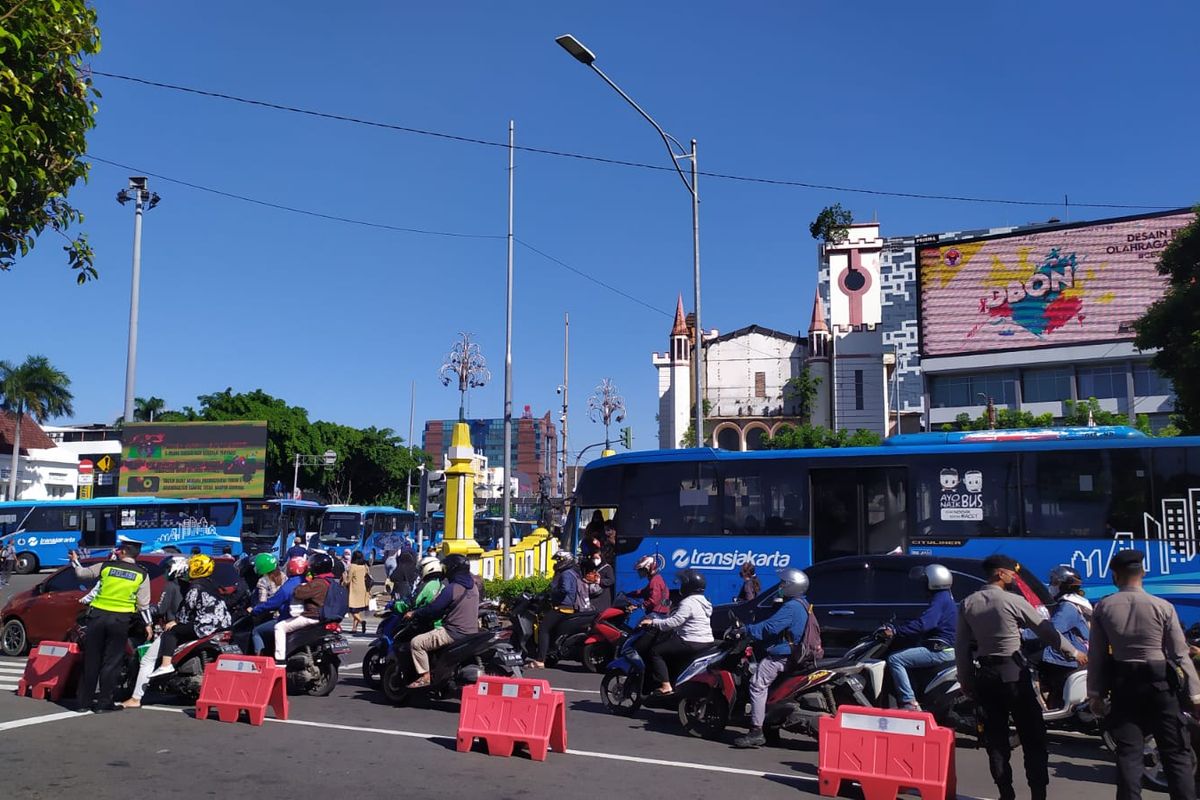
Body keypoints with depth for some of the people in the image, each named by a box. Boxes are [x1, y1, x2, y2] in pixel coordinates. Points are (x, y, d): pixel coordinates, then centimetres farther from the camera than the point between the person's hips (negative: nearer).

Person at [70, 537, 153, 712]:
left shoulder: (106, 566, 1)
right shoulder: (142, 574, -1)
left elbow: (81, 573, 10)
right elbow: (143, 604, -4)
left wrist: (75, 560, 30)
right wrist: (148, 624, 4)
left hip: (98, 616, 1)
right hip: (120, 620, -1)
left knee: (91, 660, 10)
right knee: (111, 662, 4)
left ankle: (85, 700, 16)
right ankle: (103, 703, 5)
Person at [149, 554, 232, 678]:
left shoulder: (196, 587, -8)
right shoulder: (211, 584, 18)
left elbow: (187, 607, -7)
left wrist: (177, 621, 12)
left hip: (207, 625, -9)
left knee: (170, 632, -3)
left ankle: (166, 665, -16)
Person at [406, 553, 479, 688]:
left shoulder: (452, 589, -16)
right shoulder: (473, 587, 10)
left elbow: (433, 610, -14)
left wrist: (414, 614, 1)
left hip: (454, 633, -9)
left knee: (417, 642, -5)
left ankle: (425, 676, -8)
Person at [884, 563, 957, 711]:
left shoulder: (940, 599, -16)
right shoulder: (946, 597, 18)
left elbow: (922, 624, -29)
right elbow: (925, 622, 26)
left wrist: (895, 632, -28)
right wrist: (898, 630, 24)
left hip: (940, 650, -11)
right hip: (946, 648, 11)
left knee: (895, 660, -17)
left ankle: (910, 703, -22)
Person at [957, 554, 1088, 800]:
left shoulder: (968, 604, 3)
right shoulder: (1013, 601, -10)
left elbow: (961, 646, 4)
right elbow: (1046, 630, -3)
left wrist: (965, 679, 12)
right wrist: (1074, 652, 10)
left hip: (984, 676, 5)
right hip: (1013, 674, -5)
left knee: (995, 738, 9)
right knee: (1032, 735, 4)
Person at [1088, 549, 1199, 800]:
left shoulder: (1103, 607, -2)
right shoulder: (1163, 607, -7)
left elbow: (1097, 654, -1)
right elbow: (1180, 654, -6)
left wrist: (1095, 693, 6)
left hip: (1123, 685, 1)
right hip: (1159, 684, -1)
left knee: (1128, 753, 6)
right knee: (1176, 752, 6)